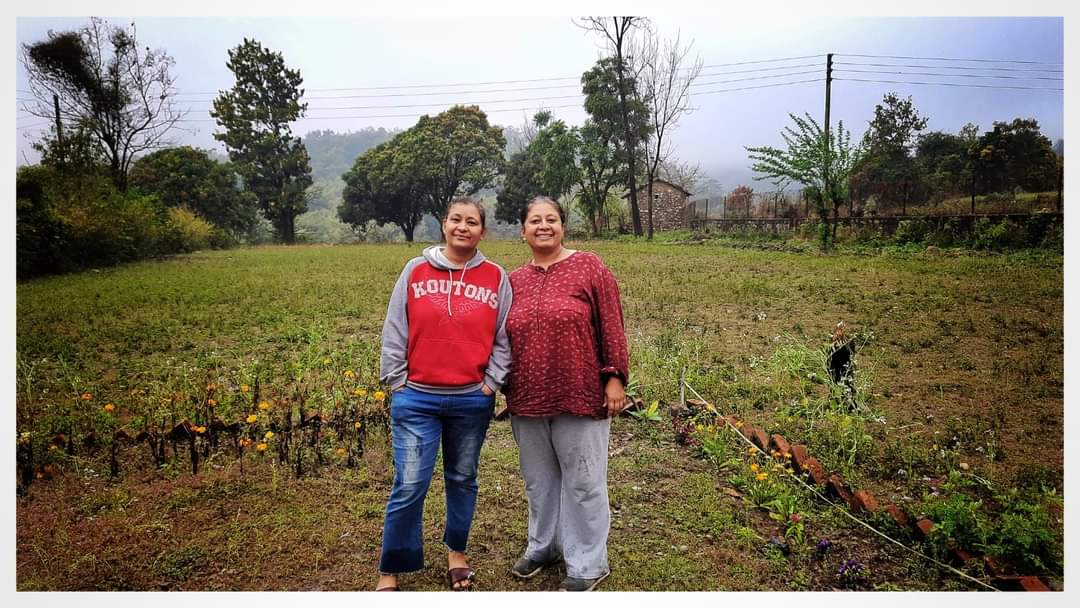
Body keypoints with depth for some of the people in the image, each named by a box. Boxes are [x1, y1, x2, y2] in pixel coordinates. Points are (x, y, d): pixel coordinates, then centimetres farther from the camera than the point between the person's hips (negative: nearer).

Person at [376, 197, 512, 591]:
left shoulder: (495, 278, 2)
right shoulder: (416, 271, 0)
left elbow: (504, 339, 4)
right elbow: (394, 332, 2)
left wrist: (491, 383, -2)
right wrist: (397, 383, -1)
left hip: (472, 401, 1)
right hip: (417, 399, -1)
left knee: (463, 480, 15)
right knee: (409, 486, -1)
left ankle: (457, 552, 36)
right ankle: (390, 572, 15)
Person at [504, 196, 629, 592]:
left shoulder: (589, 267, -4)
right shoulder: (514, 281, 8)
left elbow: (611, 326, -5)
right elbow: (505, 338, 14)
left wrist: (614, 377, -10)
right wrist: (504, 388, 14)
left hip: (580, 397, -4)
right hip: (527, 400, 5)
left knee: (582, 481, 7)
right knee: (538, 479, 18)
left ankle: (588, 564, 23)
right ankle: (543, 546, 39)